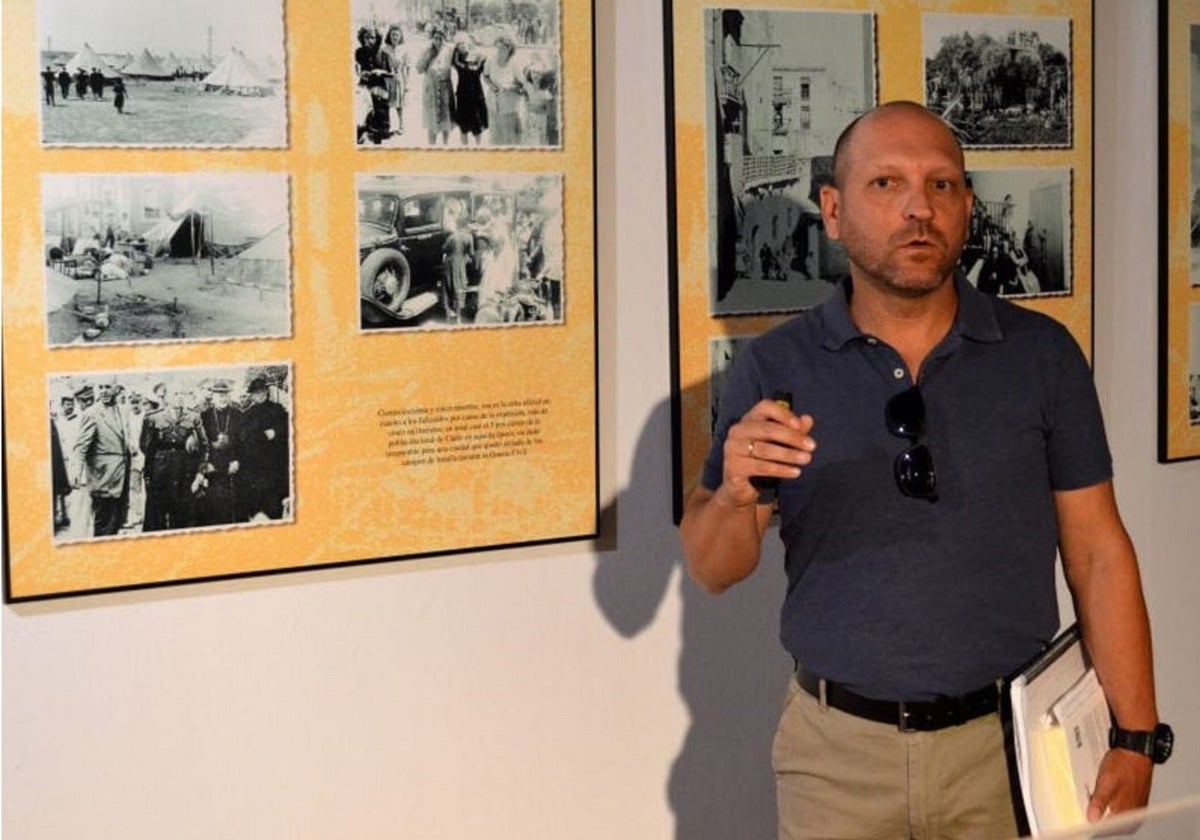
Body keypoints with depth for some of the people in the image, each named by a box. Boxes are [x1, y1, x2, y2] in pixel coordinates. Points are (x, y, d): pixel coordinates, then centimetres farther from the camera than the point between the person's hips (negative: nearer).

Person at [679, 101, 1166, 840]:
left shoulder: (1043, 354, -2)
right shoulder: (774, 369, -3)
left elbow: (1099, 555, 0)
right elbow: (714, 571, 2)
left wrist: (1135, 740, -6)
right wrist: (736, 495, -20)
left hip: (1008, 743, 0)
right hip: (838, 751, 0)